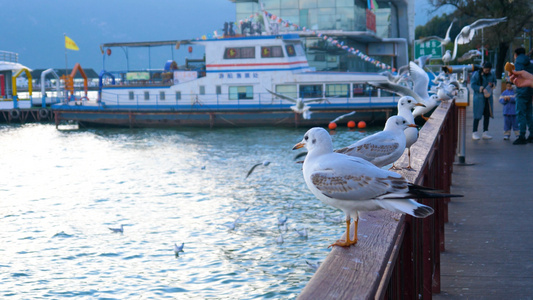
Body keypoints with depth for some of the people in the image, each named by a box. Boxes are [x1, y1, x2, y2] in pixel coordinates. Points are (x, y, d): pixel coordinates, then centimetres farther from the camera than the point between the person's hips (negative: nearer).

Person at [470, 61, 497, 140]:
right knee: (477, 116, -5)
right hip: (479, 97, -5)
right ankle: (474, 133, 1)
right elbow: (472, 85, -11)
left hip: (488, 97, 6)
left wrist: (492, 84, -4)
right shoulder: (477, 74, -7)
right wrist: (482, 89, -21)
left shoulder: (491, 75, 8)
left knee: (487, 115, 7)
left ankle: (485, 133, 14)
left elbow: (494, 82, 21)